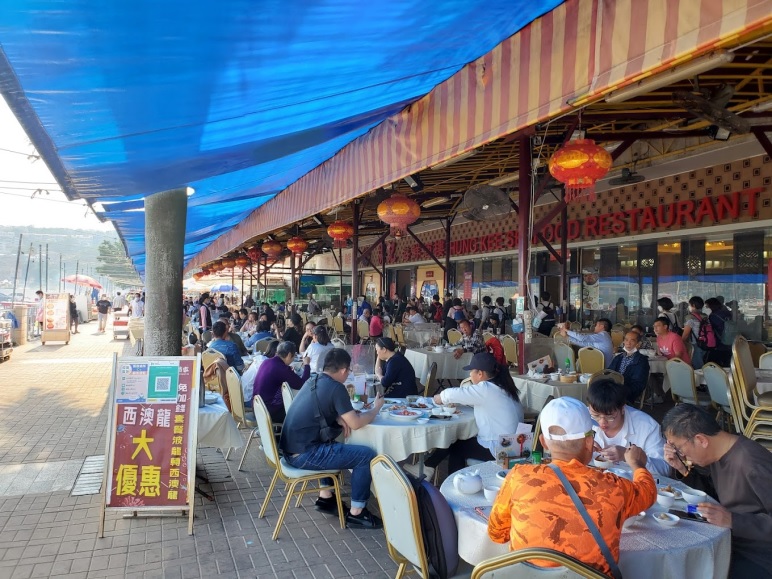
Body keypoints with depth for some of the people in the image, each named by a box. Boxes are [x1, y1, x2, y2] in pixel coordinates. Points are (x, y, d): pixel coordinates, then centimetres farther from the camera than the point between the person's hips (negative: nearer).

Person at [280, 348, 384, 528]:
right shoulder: (336, 387, -14)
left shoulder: (313, 381, 11)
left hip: (292, 449, 9)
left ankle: (325, 498, 33)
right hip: (304, 454, -9)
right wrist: (376, 408, 6)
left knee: (332, 447, 34)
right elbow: (356, 423, -12)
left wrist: (339, 419, 8)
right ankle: (356, 513, 7)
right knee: (368, 456, -3)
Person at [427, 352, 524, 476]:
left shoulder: (486, 389, -21)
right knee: (460, 441, 15)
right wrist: (452, 399, 8)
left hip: (497, 449, -9)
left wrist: (441, 397, 6)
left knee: (455, 447, 6)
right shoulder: (500, 386, 7)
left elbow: (453, 394, -13)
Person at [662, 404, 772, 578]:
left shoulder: (753, 465, -28)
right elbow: (713, 495, 12)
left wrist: (733, 520, -33)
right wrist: (683, 469, -2)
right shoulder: (716, 454, 0)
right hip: (732, 544, 8)